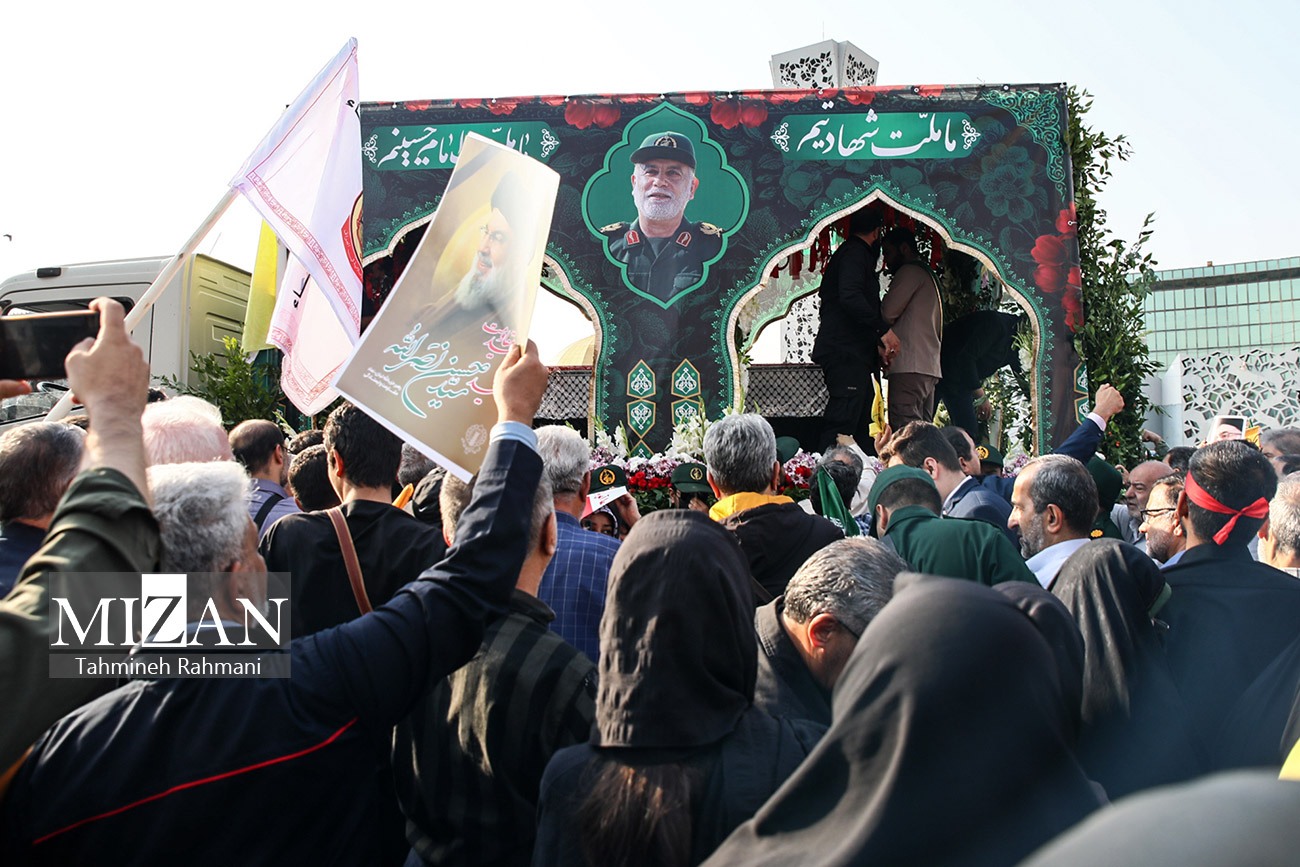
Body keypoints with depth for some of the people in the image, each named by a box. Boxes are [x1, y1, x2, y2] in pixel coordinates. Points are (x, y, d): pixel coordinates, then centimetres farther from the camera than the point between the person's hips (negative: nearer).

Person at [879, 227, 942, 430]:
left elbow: (887, 313, -9)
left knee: (904, 431, -16)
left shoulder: (909, 272, -2)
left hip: (910, 367, -10)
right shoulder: (927, 274, 28)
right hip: (930, 366, 10)